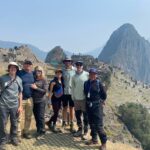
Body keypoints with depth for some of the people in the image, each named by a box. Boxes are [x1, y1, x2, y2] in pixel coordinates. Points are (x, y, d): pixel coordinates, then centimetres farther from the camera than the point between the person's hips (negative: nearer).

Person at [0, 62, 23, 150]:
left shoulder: (19, 80, 4)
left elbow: (20, 93, 7)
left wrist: (20, 106, 5)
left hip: (14, 105, 2)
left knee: (14, 123, 12)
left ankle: (14, 137, 30)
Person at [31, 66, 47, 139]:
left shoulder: (43, 80, -2)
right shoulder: (33, 79, 5)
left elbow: (45, 91, -8)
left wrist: (36, 88, -14)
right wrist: (32, 87, -6)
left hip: (41, 101, -3)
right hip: (34, 101, 3)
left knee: (40, 116, -3)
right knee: (36, 116, 10)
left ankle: (41, 131, 7)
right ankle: (38, 130, 24)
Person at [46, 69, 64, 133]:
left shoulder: (62, 81, 5)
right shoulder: (53, 82, -13)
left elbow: (62, 89, 10)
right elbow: (50, 91, -12)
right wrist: (49, 100, -15)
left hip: (60, 99, 6)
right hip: (55, 99, -6)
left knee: (56, 113, 14)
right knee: (56, 113, 0)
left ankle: (49, 122, 34)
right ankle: (53, 126, 19)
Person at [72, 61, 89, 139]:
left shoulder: (87, 75, -6)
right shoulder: (74, 76, 7)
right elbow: (73, 87, 11)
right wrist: (73, 97, 7)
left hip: (85, 98, -4)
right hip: (76, 99, 5)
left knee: (85, 116, 3)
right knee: (77, 115, 13)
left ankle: (85, 132, 14)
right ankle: (80, 129, 29)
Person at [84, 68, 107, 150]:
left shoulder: (98, 83, -9)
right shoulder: (86, 83, 4)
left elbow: (104, 95, -1)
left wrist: (100, 101, 4)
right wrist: (88, 101, 12)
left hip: (97, 106, -5)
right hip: (89, 106, 6)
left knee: (98, 125, -6)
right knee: (91, 123, 16)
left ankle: (104, 142, 5)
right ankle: (94, 139, 32)